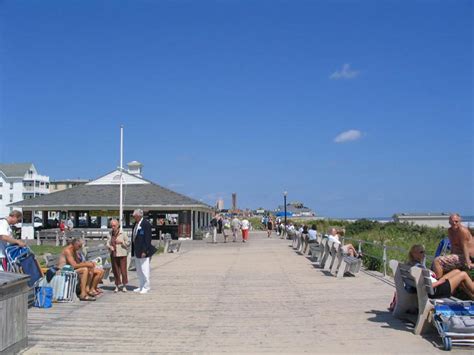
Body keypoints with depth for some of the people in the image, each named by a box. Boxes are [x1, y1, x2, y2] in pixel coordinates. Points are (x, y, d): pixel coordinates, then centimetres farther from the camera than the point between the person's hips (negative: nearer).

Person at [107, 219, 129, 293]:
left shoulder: (123, 234, -3)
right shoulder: (110, 234, 8)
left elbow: (128, 243, 1)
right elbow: (107, 243, 9)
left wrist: (121, 242, -14)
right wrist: (110, 247, -12)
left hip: (122, 254, -3)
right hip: (113, 255, 3)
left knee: (123, 270, -3)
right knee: (115, 270, 7)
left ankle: (124, 286, 9)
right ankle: (117, 286, 19)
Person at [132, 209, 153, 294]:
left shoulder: (146, 224, -14)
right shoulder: (136, 224, 12)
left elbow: (148, 239, -18)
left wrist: (144, 251, -21)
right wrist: (133, 250, 14)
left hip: (143, 251, -9)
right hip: (136, 251, 9)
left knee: (145, 270, -2)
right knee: (139, 271, 15)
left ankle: (146, 287, 9)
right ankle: (141, 286, 25)